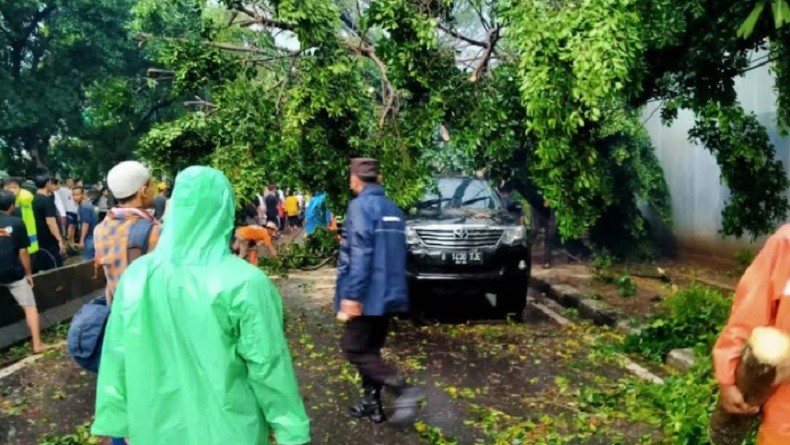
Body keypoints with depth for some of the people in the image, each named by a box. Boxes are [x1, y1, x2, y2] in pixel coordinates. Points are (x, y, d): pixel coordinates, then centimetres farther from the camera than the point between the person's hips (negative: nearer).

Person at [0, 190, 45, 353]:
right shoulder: (16, 222, -4)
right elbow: (23, 252, -2)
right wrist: (28, 273, 7)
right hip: (14, 273, -1)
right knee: (30, 306, 7)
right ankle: (37, 344, 4)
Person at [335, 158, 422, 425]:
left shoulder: (361, 206, -13)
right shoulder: (393, 209, 13)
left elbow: (360, 254, -22)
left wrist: (351, 296, -23)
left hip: (369, 294, -8)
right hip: (389, 293, 8)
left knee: (354, 349, 0)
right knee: (370, 349, 18)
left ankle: (402, 390, -12)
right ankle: (372, 403, 23)